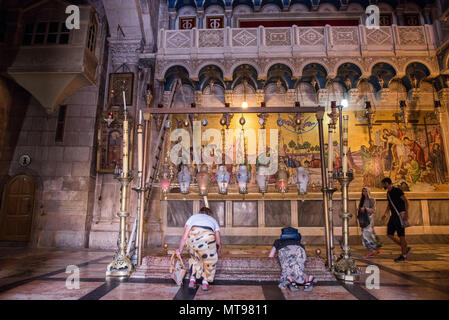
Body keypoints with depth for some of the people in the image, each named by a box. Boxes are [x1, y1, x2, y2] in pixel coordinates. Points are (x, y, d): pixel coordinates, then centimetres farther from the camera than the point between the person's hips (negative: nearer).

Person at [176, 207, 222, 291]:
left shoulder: (193, 217, 36)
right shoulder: (213, 220, 37)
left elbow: (185, 236, 28)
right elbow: (218, 241, 34)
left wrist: (180, 249, 42)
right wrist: (219, 251, 53)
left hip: (192, 236, 2)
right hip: (208, 236, -1)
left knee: (194, 258, 28)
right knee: (210, 259, 23)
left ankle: (192, 280, 25)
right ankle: (205, 282, 22)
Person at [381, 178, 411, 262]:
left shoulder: (397, 190, -9)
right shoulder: (388, 193, 15)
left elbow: (406, 201, -16)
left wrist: (406, 213, -24)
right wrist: (385, 214, 21)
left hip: (400, 215, -8)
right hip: (393, 216, 8)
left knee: (401, 235, -3)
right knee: (390, 234, 4)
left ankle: (403, 256, 5)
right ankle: (406, 248, 18)